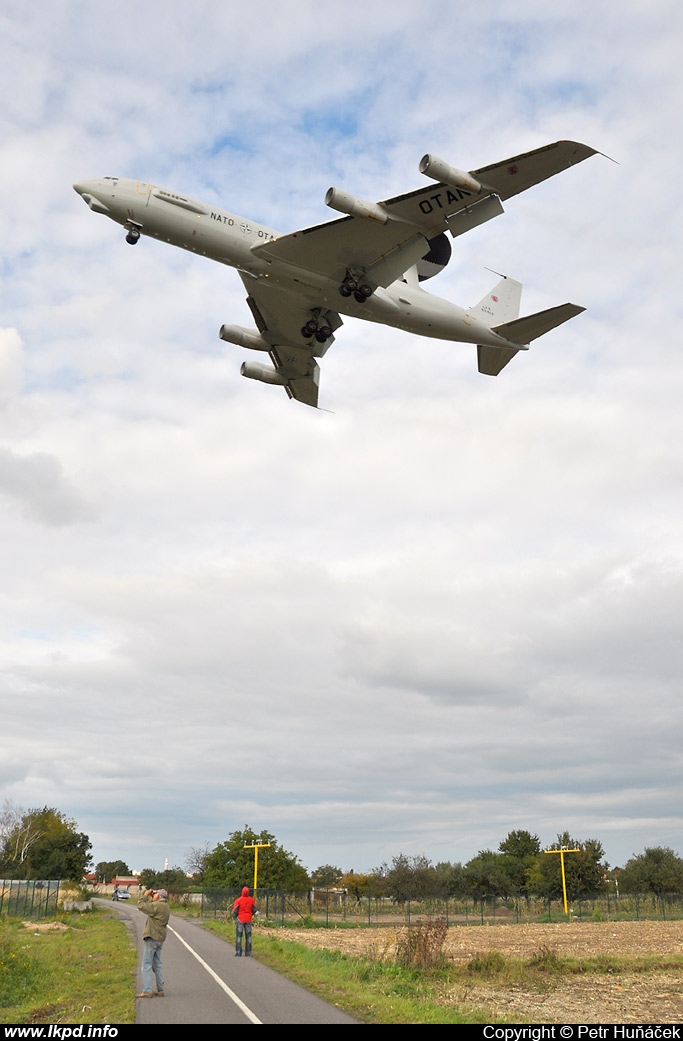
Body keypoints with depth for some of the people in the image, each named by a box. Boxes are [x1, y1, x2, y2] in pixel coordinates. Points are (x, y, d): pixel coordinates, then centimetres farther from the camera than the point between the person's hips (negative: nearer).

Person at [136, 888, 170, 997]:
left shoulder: (157, 905, -16)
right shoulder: (165, 907, 15)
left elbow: (141, 906, -13)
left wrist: (145, 895, -4)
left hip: (152, 938, -10)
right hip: (160, 939, 10)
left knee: (147, 964, -6)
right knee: (157, 964, 15)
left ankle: (147, 991, -8)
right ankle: (160, 989, 17)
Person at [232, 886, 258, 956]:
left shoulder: (238, 900, -11)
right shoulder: (252, 900, -2)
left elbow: (234, 911, -7)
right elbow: (255, 910, 4)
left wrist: (235, 917, 12)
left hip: (240, 919, -3)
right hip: (248, 920, 3)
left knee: (238, 936, 4)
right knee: (248, 936, 10)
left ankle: (238, 953, -2)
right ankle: (248, 953, 10)